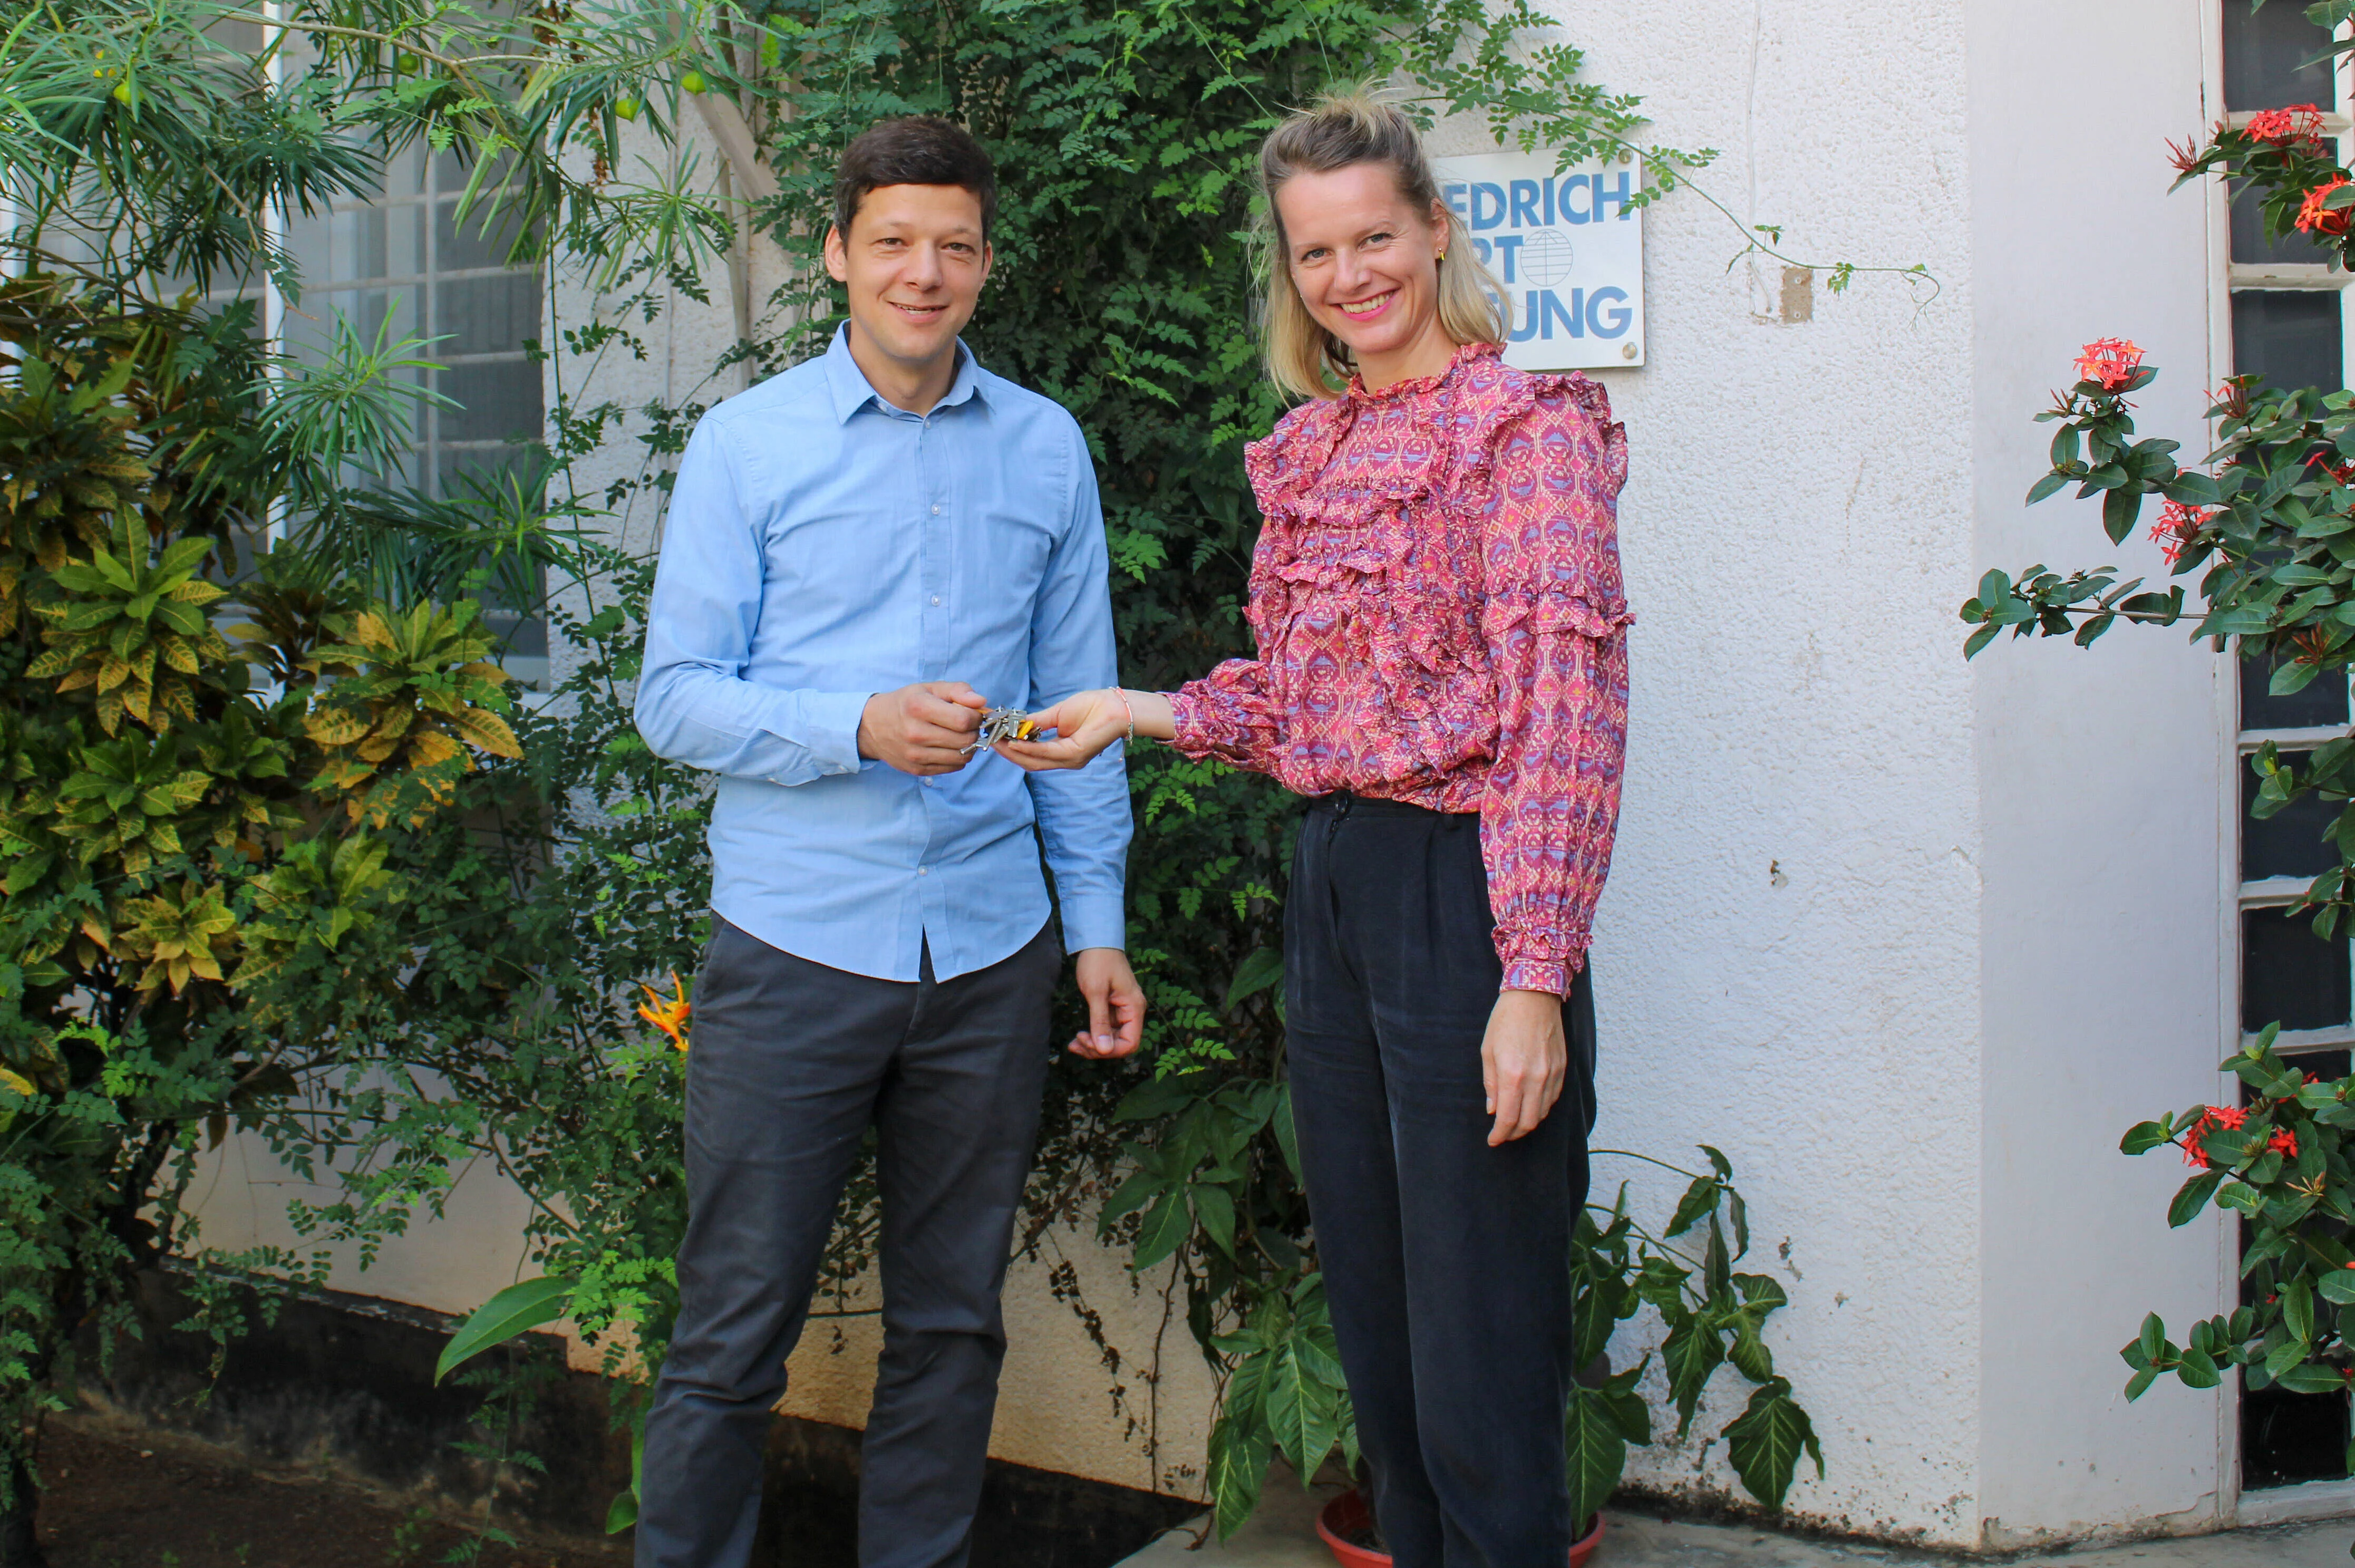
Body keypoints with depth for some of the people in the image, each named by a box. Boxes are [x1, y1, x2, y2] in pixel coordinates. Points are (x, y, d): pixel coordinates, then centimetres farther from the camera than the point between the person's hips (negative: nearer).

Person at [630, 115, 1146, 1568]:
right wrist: (860, 728, -18)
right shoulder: (748, 443, 1)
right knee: (733, 1333, 2)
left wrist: (1099, 926, 7)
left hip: (989, 952, 3)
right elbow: (676, 695, -3)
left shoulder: (1047, 449, 8)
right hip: (794, 944, -2)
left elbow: (1077, 704, 11)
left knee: (952, 1324, 12)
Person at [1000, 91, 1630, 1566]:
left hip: (1461, 889, -8)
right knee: (1377, 1345, 15)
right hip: (1332, 888, 8)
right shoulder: (1305, 448, 14)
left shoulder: (1525, 422, -9)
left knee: (1480, 1370, -2)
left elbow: (1564, 705, -16)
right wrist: (1146, 713, 9)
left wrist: (1535, 975, -22)